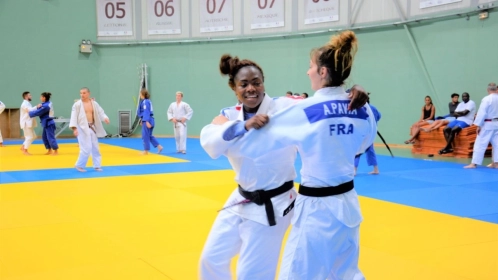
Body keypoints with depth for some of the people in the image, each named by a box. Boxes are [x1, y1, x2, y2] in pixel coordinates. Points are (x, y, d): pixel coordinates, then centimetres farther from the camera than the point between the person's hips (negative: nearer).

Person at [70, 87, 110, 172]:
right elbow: (74, 116, -10)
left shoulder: (94, 104, 6)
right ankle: (79, 165, 5)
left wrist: (105, 118, -18)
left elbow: (100, 112, 4)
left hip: (92, 128, 6)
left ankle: (97, 166, 23)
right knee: (86, 148, -11)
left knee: (95, 148, 12)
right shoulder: (77, 104, -7)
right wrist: (74, 128, -19)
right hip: (82, 128, -5)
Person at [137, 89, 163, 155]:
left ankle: (146, 151, 8)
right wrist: (142, 120, 27)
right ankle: (159, 146, 11)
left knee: (145, 136, 0)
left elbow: (146, 112, -20)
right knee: (149, 136, 17)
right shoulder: (148, 101, 14)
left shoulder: (145, 102, -15)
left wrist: (147, 122, -24)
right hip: (151, 120, 10)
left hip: (147, 121, -10)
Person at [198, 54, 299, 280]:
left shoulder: (284, 107, -14)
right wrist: (244, 126, -41)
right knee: (211, 259, 20)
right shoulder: (229, 116, -3)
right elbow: (209, 141, -24)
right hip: (241, 201, 6)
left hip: (273, 205, -6)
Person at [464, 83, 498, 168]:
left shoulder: (486, 99, -16)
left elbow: (482, 113, -16)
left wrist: (478, 125, -12)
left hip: (488, 124, -6)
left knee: (480, 144, -3)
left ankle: (474, 163, -4)